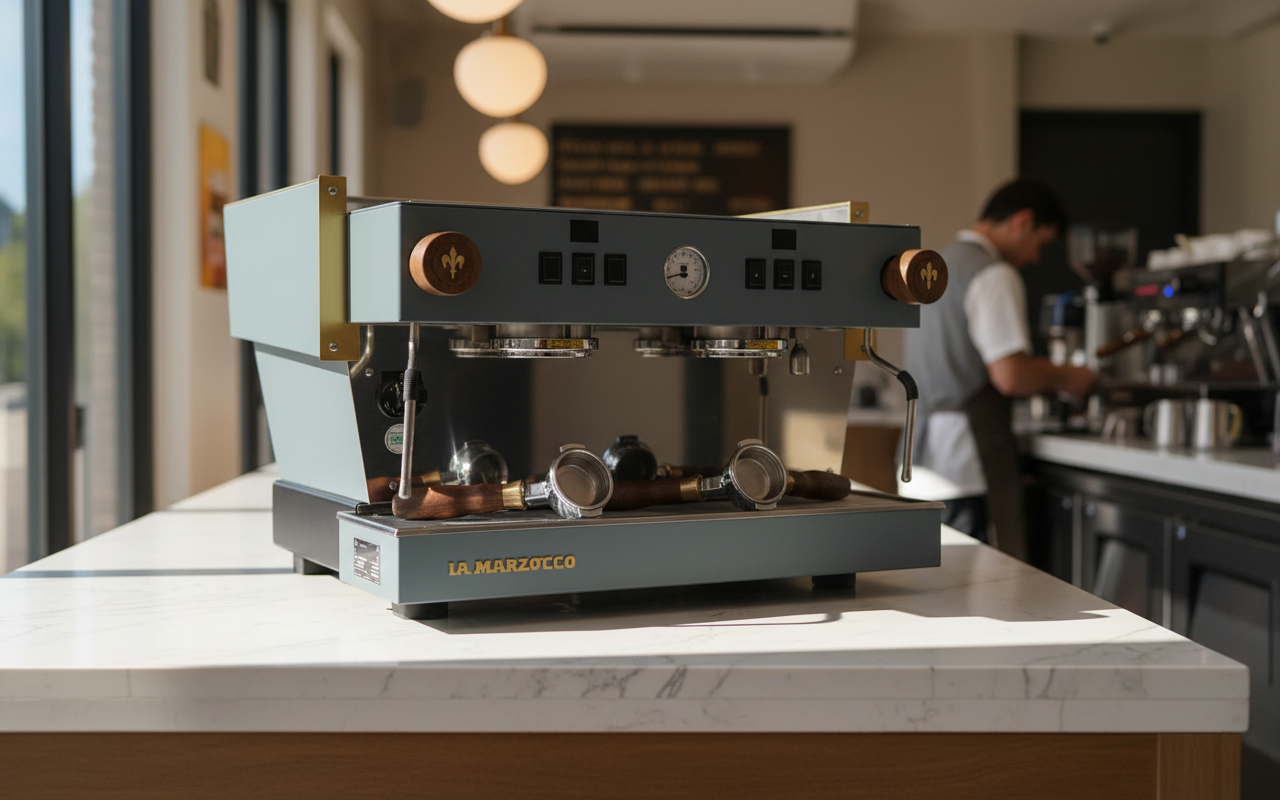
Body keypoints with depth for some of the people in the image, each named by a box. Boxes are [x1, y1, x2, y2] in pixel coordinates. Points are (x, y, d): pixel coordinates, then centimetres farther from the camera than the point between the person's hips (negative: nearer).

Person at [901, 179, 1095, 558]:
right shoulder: (994, 275, -11)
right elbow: (1010, 376, -18)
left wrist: (1040, 375, 21)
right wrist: (1064, 378, 0)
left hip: (921, 462, 9)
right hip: (967, 467, -9)